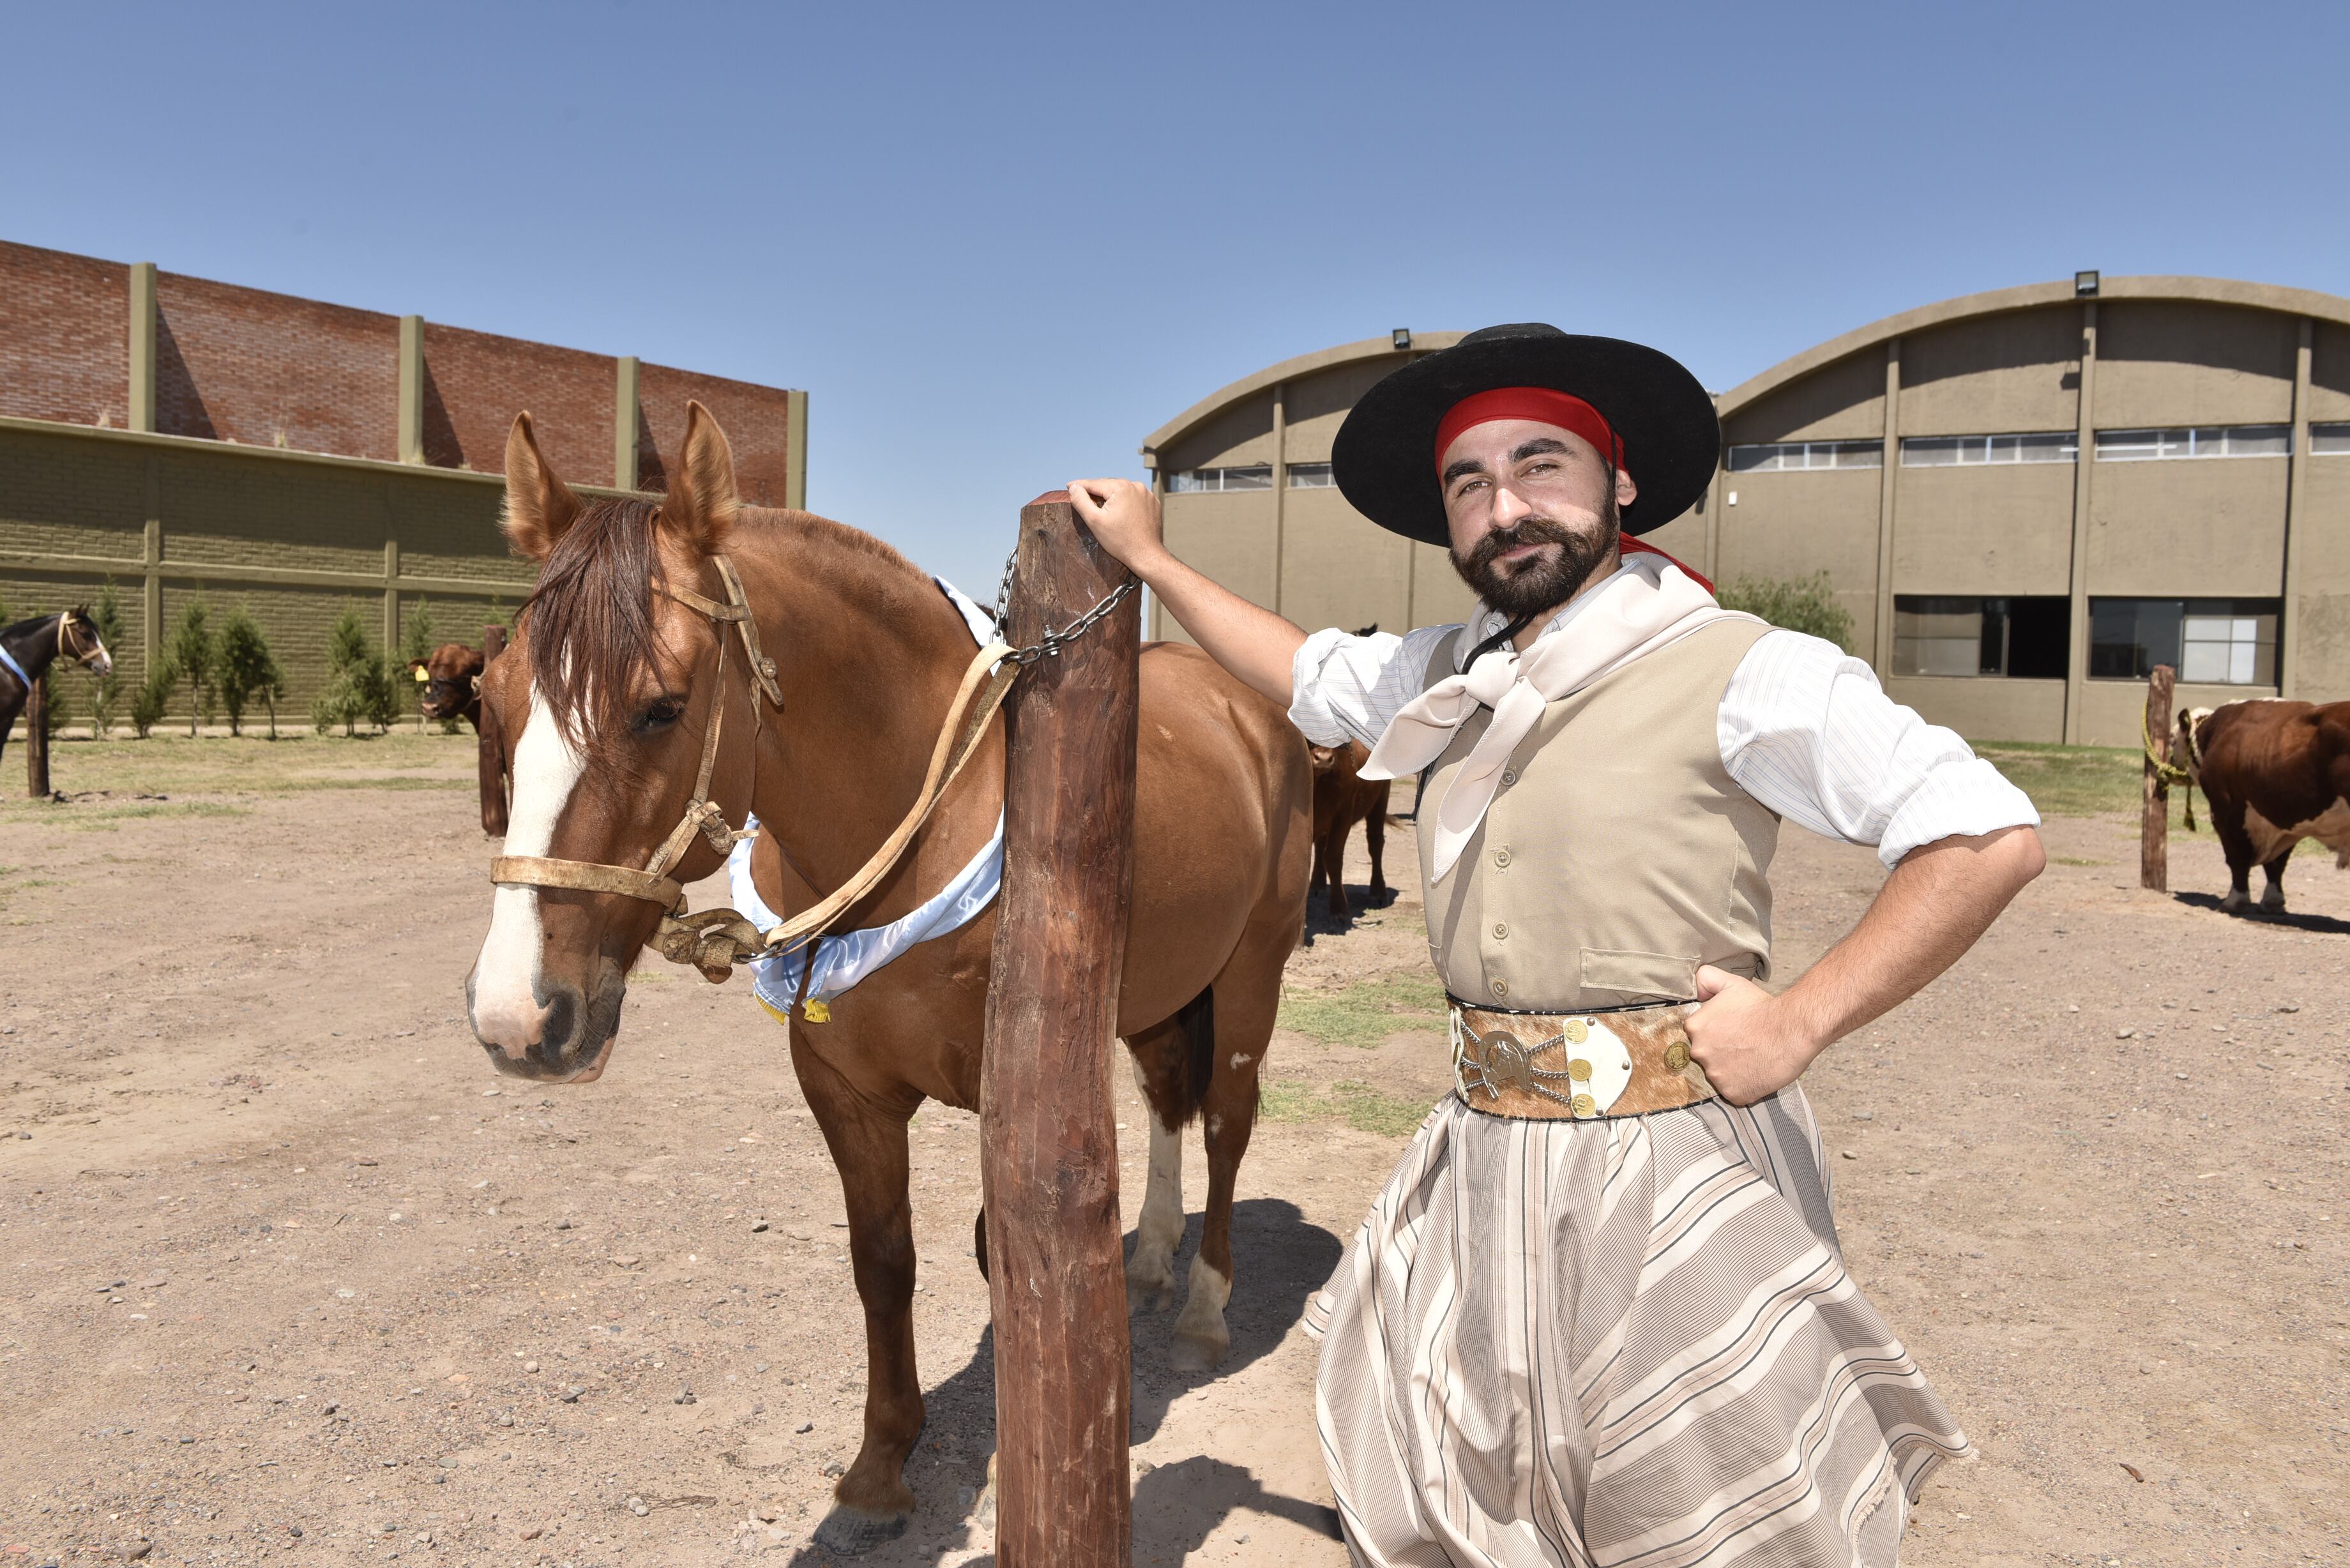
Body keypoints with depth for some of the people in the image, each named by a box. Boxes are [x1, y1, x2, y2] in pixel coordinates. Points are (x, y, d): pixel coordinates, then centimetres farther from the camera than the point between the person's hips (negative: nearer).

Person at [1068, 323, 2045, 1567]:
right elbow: (1308, 675, 24)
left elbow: (1992, 837, -15)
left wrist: (1797, 1024, -18)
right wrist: (1147, 557, 26)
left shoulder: (1741, 672, -12)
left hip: (1676, 1168, -6)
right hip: (1485, 1163, 7)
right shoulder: (1452, 677, 9)